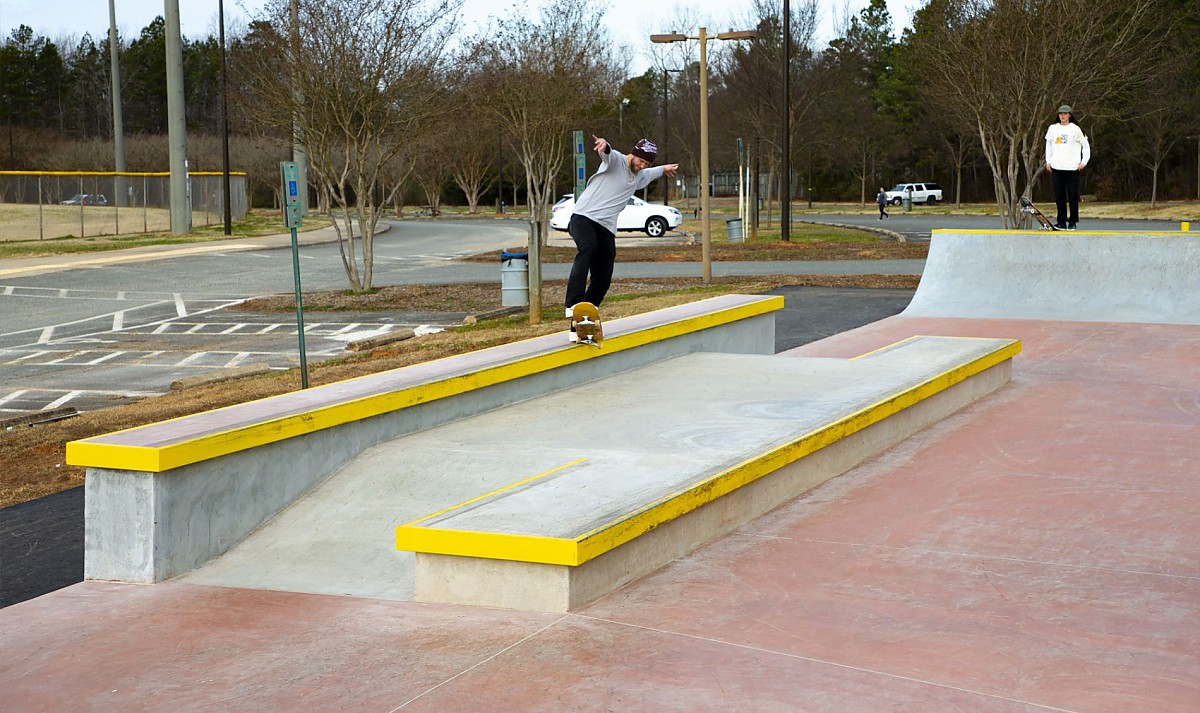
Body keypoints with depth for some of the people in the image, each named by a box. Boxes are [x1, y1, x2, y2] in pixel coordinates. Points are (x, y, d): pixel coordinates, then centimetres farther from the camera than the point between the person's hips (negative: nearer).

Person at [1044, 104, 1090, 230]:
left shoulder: (1075, 129, 0)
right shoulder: (1053, 128, 10)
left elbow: (1085, 145, 6)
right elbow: (1048, 144, 21)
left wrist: (1084, 162, -1)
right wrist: (1048, 161, 13)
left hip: (1072, 168, -3)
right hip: (1056, 168, 3)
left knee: (1073, 196, -2)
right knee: (1059, 196, 4)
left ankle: (1073, 222, 5)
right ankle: (1061, 222, 9)